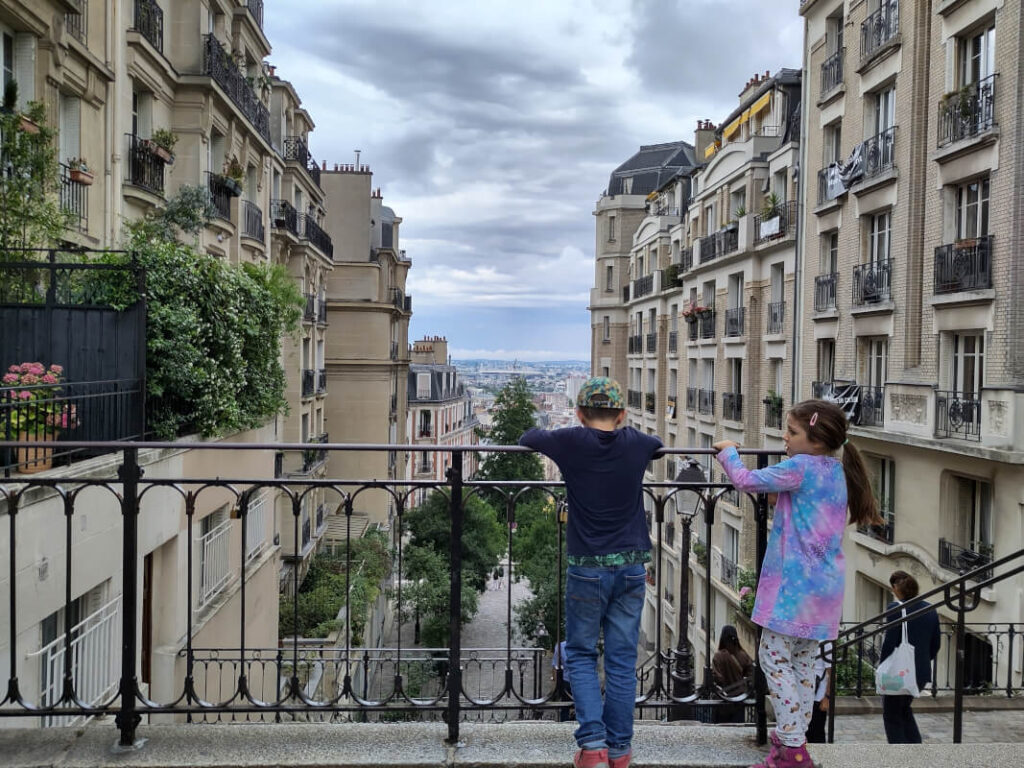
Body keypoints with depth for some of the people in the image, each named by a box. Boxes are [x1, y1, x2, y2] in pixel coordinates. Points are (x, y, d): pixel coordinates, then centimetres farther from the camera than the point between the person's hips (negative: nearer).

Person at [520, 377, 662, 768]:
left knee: (581, 656, 12)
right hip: (631, 568, 3)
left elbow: (528, 437, 12)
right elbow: (663, 445, 25)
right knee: (622, 660, 11)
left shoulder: (570, 442, -7)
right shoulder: (637, 444, 0)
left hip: (587, 568, -2)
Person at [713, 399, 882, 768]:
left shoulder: (801, 467, -15)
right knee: (802, 662, 14)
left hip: (795, 583, -9)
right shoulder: (836, 471, 10)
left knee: (774, 658, -2)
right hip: (823, 584, 9)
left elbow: (746, 481, -11)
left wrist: (728, 452, 5)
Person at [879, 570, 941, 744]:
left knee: (892, 716, 9)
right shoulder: (930, 609, 4)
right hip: (922, 671, 7)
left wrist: (882, 665, -3)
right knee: (904, 709, 27)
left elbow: (889, 642, -16)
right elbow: (936, 643, 9)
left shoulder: (895, 608, -15)